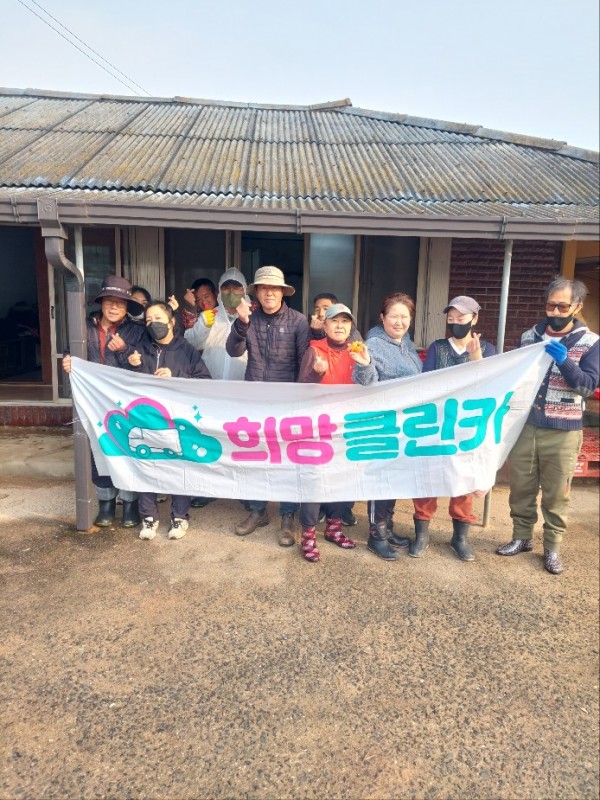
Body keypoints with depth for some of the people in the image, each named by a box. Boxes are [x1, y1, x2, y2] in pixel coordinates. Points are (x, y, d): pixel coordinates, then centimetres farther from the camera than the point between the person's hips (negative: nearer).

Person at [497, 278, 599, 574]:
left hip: (562, 432, -2)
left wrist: (564, 362, -25)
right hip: (524, 426, 3)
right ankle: (522, 537, 28)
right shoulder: (529, 336, 6)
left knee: (556, 492, 7)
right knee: (521, 486, 10)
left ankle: (552, 547, 22)